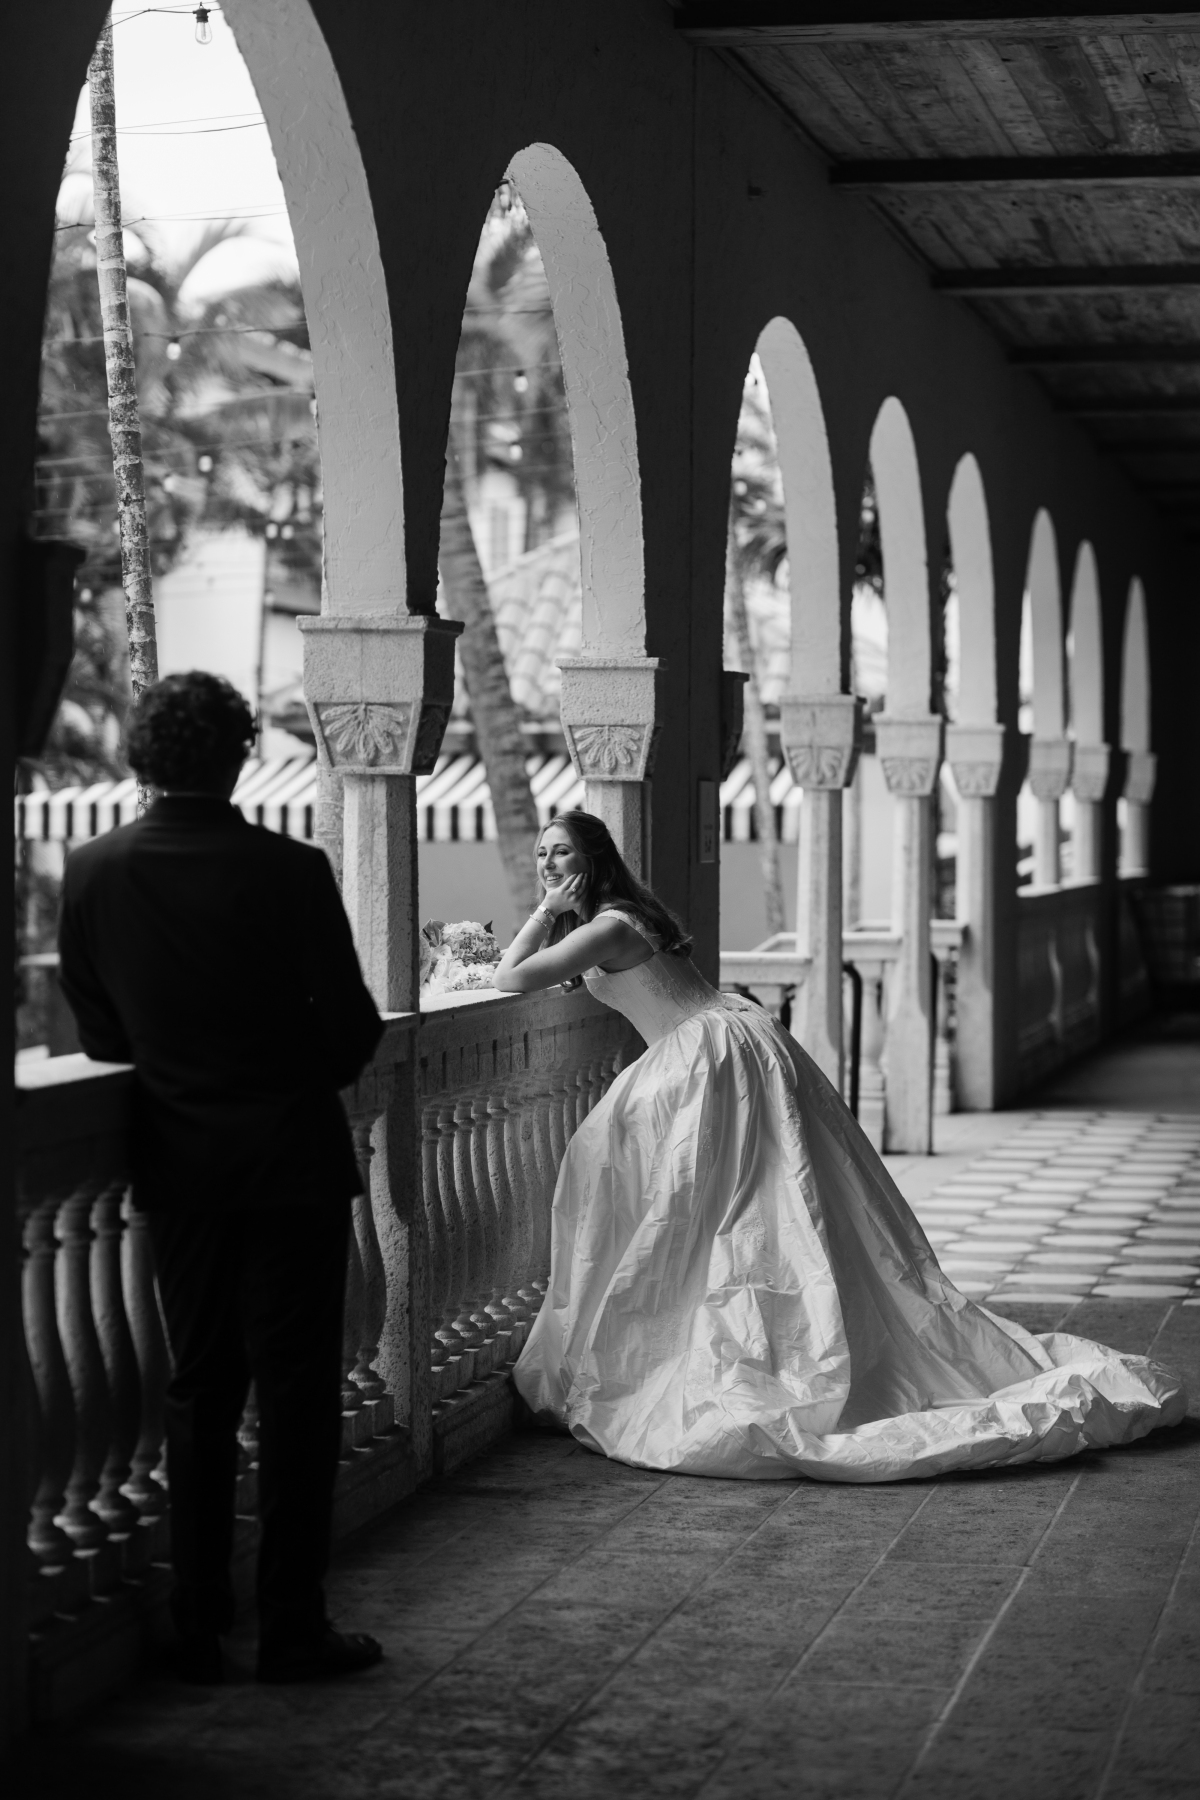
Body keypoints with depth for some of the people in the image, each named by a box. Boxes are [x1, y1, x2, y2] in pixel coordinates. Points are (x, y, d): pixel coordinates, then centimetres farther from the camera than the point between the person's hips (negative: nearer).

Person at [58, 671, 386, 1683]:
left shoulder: (92, 875, -4)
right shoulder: (289, 873, -15)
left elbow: (98, 1035, 4)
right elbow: (352, 1028, -9)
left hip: (176, 1167, 4)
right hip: (291, 1160, -4)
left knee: (199, 1390, 13)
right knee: (296, 1389, 4)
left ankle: (198, 1626, 17)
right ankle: (291, 1628, 7)